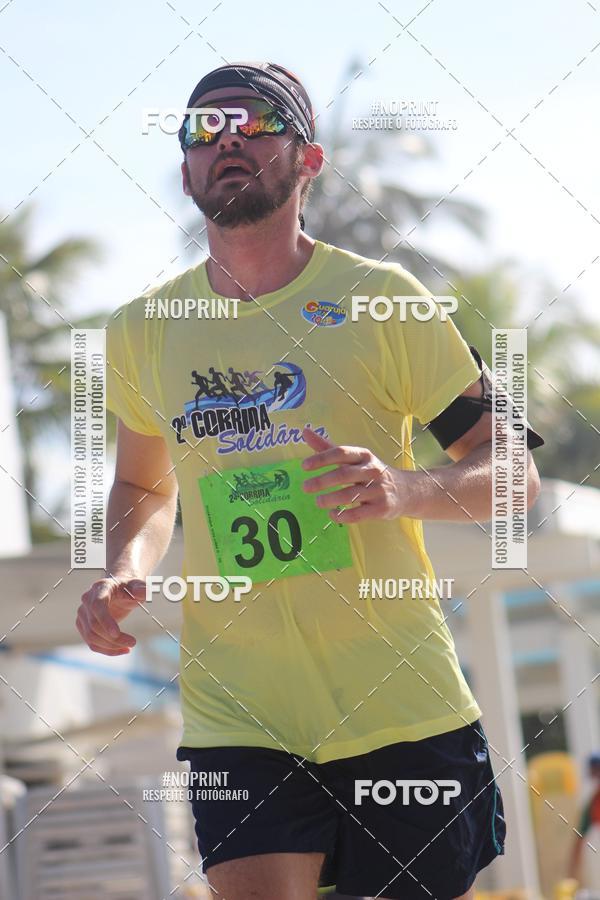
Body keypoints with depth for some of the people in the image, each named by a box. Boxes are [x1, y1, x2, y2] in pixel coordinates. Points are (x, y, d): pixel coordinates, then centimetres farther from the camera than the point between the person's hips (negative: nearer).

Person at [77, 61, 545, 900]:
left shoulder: (379, 297, -3)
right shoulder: (141, 330, 7)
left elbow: (513, 470, -2)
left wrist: (404, 489, -22)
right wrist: (124, 573, 2)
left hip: (402, 705, -1)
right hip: (235, 720, 1)